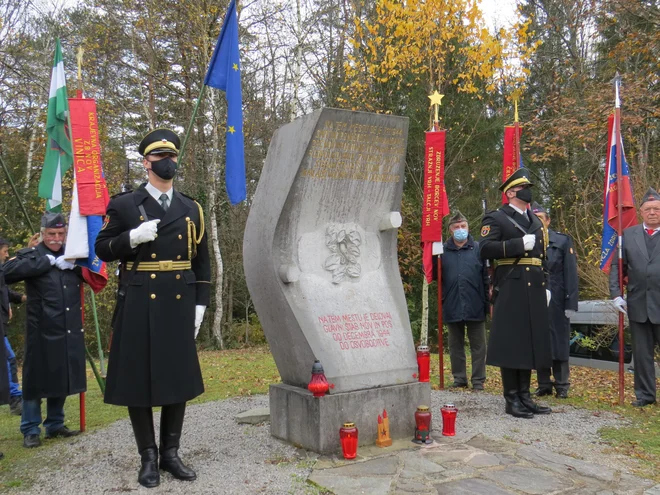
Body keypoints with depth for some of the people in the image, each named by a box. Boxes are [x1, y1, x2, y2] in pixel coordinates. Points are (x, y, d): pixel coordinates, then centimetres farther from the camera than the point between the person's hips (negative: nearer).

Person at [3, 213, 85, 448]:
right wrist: (49, 261, -21)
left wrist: (74, 264, -8)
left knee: (63, 377, 13)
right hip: (42, 332, -5)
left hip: (69, 332, 5)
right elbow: (9, 271, -22)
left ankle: (55, 425, 26)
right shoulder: (30, 255, -3)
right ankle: (30, 430, 13)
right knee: (37, 379, 1)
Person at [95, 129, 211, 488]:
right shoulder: (124, 205, 2)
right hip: (139, 305, -3)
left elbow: (202, 262, 12)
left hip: (179, 305, 3)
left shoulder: (191, 209, 10)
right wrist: (133, 237, -17)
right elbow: (102, 250, 1)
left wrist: (200, 304, 4)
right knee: (138, 378, 2)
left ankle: (170, 453, 22)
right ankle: (148, 457, 17)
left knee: (178, 377, 8)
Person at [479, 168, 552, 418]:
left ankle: (525, 395, 19)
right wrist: (519, 244, -19)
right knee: (511, 343, -3)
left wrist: (545, 287, 16)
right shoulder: (496, 218, -2)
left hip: (534, 291, 7)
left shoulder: (536, 222, 22)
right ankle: (511, 399, 4)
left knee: (530, 342, 10)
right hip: (510, 290, -7)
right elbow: (485, 249, -16)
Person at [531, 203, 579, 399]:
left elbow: (571, 274, -1)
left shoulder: (563, 241, 2)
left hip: (556, 302, -1)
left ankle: (562, 385, 15)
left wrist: (570, 303, -7)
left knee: (559, 343, 5)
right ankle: (544, 384, 18)